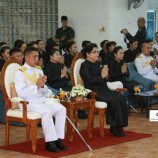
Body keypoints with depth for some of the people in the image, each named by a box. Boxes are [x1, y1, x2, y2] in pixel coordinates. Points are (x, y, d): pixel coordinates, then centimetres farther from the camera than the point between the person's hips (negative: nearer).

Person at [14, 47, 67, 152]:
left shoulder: (39, 71, 16)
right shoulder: (20, 73, -6)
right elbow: (21, 93, -17)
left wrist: (42, 85, -6)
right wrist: (36, 85, -18)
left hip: (42, 99, 7)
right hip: (28, 102, -7)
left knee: (61, 109, -15)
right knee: (47, 111, -33)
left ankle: (58, 139, -12)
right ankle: (50, 142, -22)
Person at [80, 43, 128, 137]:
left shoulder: (99, 63, 21)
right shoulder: (85, 66, -2)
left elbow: (105, 79, 22)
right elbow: (90, 81, -16)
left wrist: (106, 76, -1)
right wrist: (102, 76, -13)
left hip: (104, 89, 7)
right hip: (94, 92, -7)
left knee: (121, 98, -19)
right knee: (114, 100, -28)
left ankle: (118, 126, -17)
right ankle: (115, 127, -19)